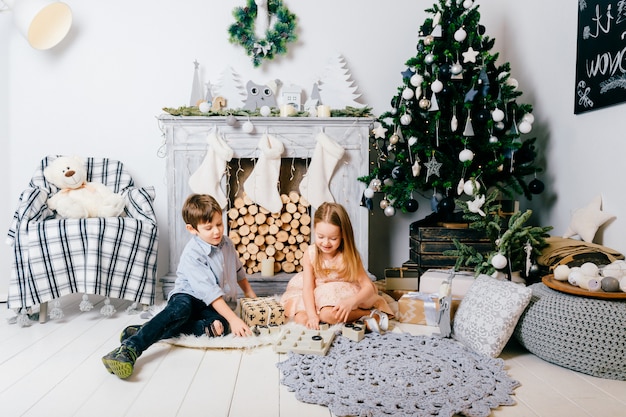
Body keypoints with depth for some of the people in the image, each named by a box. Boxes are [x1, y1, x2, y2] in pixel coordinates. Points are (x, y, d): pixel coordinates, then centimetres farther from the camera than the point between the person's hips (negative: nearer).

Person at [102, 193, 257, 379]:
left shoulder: (227, 243, 4)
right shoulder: (192, 254, -18)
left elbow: (239, 271, 23)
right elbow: (209, 291, -27)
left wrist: (251, 296, 22)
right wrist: (233, 319, -32)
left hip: (216, 307, 5)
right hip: (187, 297, -5)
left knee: (220, 325, -30)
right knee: (182, 308, -41)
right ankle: (129, 348, -50)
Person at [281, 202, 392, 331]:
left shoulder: (349, 256, -17)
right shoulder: (310, 254, -13)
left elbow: (369, 286, -20)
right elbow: (308, 287, -14)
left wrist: (352, 301, -39)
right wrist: (312, 314, -28)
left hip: (342, 296, -4)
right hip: (317, 296, 5)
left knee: (328, 314, -34)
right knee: (301, 318, -20)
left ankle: (370, 314, -15)